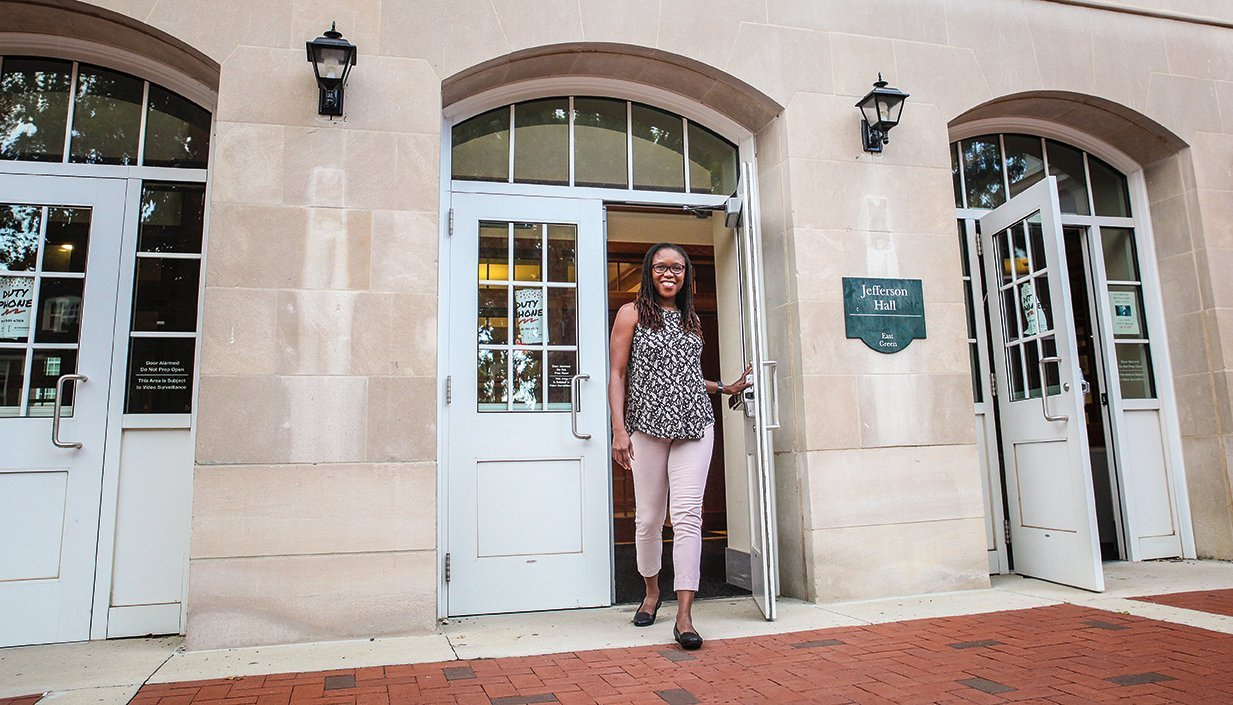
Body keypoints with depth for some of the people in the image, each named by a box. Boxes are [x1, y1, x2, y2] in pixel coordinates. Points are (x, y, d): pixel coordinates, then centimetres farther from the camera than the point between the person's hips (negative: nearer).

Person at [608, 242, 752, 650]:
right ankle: (652, 592, 30)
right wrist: (619, 430, -9)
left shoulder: (692, 318, 17)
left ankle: (684, 614, -6)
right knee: (648, 517, 6)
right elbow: (618, 374, -1)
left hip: (694, 424, 3)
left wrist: (726, 388, 22)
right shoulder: (632, 314, 4)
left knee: (687, 515, -7)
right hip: (648, 426, -2)